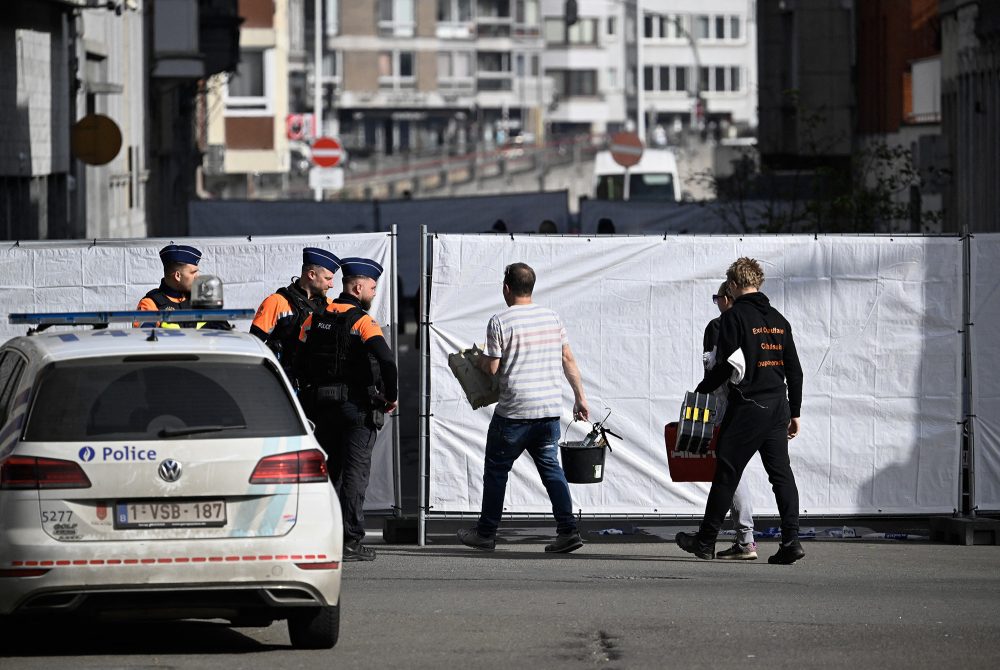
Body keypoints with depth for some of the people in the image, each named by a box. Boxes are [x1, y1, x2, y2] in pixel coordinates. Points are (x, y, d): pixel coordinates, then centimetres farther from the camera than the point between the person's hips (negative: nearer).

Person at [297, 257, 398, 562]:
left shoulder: (315, 318, 8)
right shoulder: (363, 322, -10)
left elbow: (300, 362, 9)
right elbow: (386, 360, -24)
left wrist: (311, 394, 20)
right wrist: (391, 396, -10)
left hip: (321, 404, 5)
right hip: (359, 406, -5)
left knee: (332, 469, 16)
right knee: (355, 471, -3)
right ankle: (350, 542, -8)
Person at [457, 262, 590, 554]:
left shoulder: (500, 322, -8)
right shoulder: (551, 317, 9)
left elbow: (492, 368, -8)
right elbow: (568, 360, 11)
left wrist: (479, 360, 14)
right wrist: (580, 397, 18)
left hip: (514, 411, -5)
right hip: (550, 409, 5)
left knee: (496, 469, 8)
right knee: (550, 467, 11)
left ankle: (486, 533, 14)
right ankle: (568, 530, 0)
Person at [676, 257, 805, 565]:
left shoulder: (733, 317, -7)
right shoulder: (778, 319, 13)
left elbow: (724, 366, -13)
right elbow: (794, 369, 14)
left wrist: (702, 390, 5)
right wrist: (795, 413, 19)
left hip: (747, 407, -6)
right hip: (777, 407, 6)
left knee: (727, 473, 1)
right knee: (781, 473, 5)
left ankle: (706, 540, 8)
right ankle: (791, 540, -5)